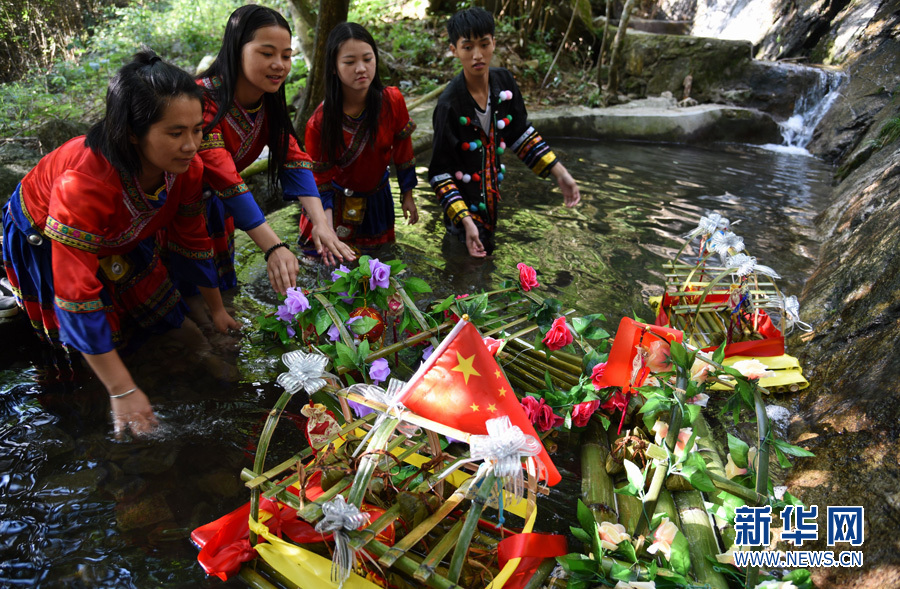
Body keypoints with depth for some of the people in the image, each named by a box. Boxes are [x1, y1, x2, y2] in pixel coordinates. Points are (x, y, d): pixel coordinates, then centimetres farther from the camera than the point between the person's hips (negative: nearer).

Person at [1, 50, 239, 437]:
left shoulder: (187, 168, -27)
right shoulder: (83, 184, -45)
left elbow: (193, 241, -10)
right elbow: (78, 298, -41)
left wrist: (216, 309, -1)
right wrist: (122, 392, -39)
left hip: (123, 238, 5)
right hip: (45, 240, -5)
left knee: (167, 318, 10)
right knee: (107, 333, 4)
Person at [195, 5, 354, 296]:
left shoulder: (270, 102, -9)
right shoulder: (202, 102, -32)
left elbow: (293, 160, -20)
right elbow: (225, 179, -39)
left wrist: (321, 224, -36)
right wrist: (273, 248, -47)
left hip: (212, 204, 6)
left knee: (222, 285, 18)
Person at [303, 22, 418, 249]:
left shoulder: (393, 100, -19)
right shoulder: (319, 123, -25)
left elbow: (402, 151, -5)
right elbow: (320, 179, -17)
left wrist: (407, 195, 2)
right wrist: (327, 228, -32)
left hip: (377, 198, 3)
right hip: (337, 203, -2)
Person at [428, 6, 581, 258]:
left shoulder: (504, 82, -9)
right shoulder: (449, 104, -26)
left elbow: (520, 134, 4)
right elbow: (440, 172, -22)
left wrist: (560, 173, -1)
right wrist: (465, 221, -31)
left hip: (492, 197, 6)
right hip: (463, 203, -5)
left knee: (487, 256, 23)